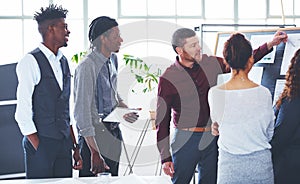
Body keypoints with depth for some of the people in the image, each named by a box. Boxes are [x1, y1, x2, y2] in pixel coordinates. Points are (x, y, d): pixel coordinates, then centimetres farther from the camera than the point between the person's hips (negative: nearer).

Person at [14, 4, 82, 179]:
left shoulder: (64, 62, 13)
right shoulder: (31, 62, -10)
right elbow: (23, 113, -13)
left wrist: (75, 147, 14)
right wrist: (38, 147, -14)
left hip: (64, 143, 7)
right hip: (41, 143, -7)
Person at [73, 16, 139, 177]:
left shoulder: (113, 59, 7)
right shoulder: (87, 67, -20)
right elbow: (82, 111, -23)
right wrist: (94, 152, -25)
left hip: (113, 132, 8)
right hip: (94, 137, -8)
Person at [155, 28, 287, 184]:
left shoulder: (212, 64, 2)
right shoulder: (168, 79, -10)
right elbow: (162, 121, -7)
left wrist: (270, 44, 8)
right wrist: (165, 158, -9)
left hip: (212, 140, 4)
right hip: (186, 141, -4)